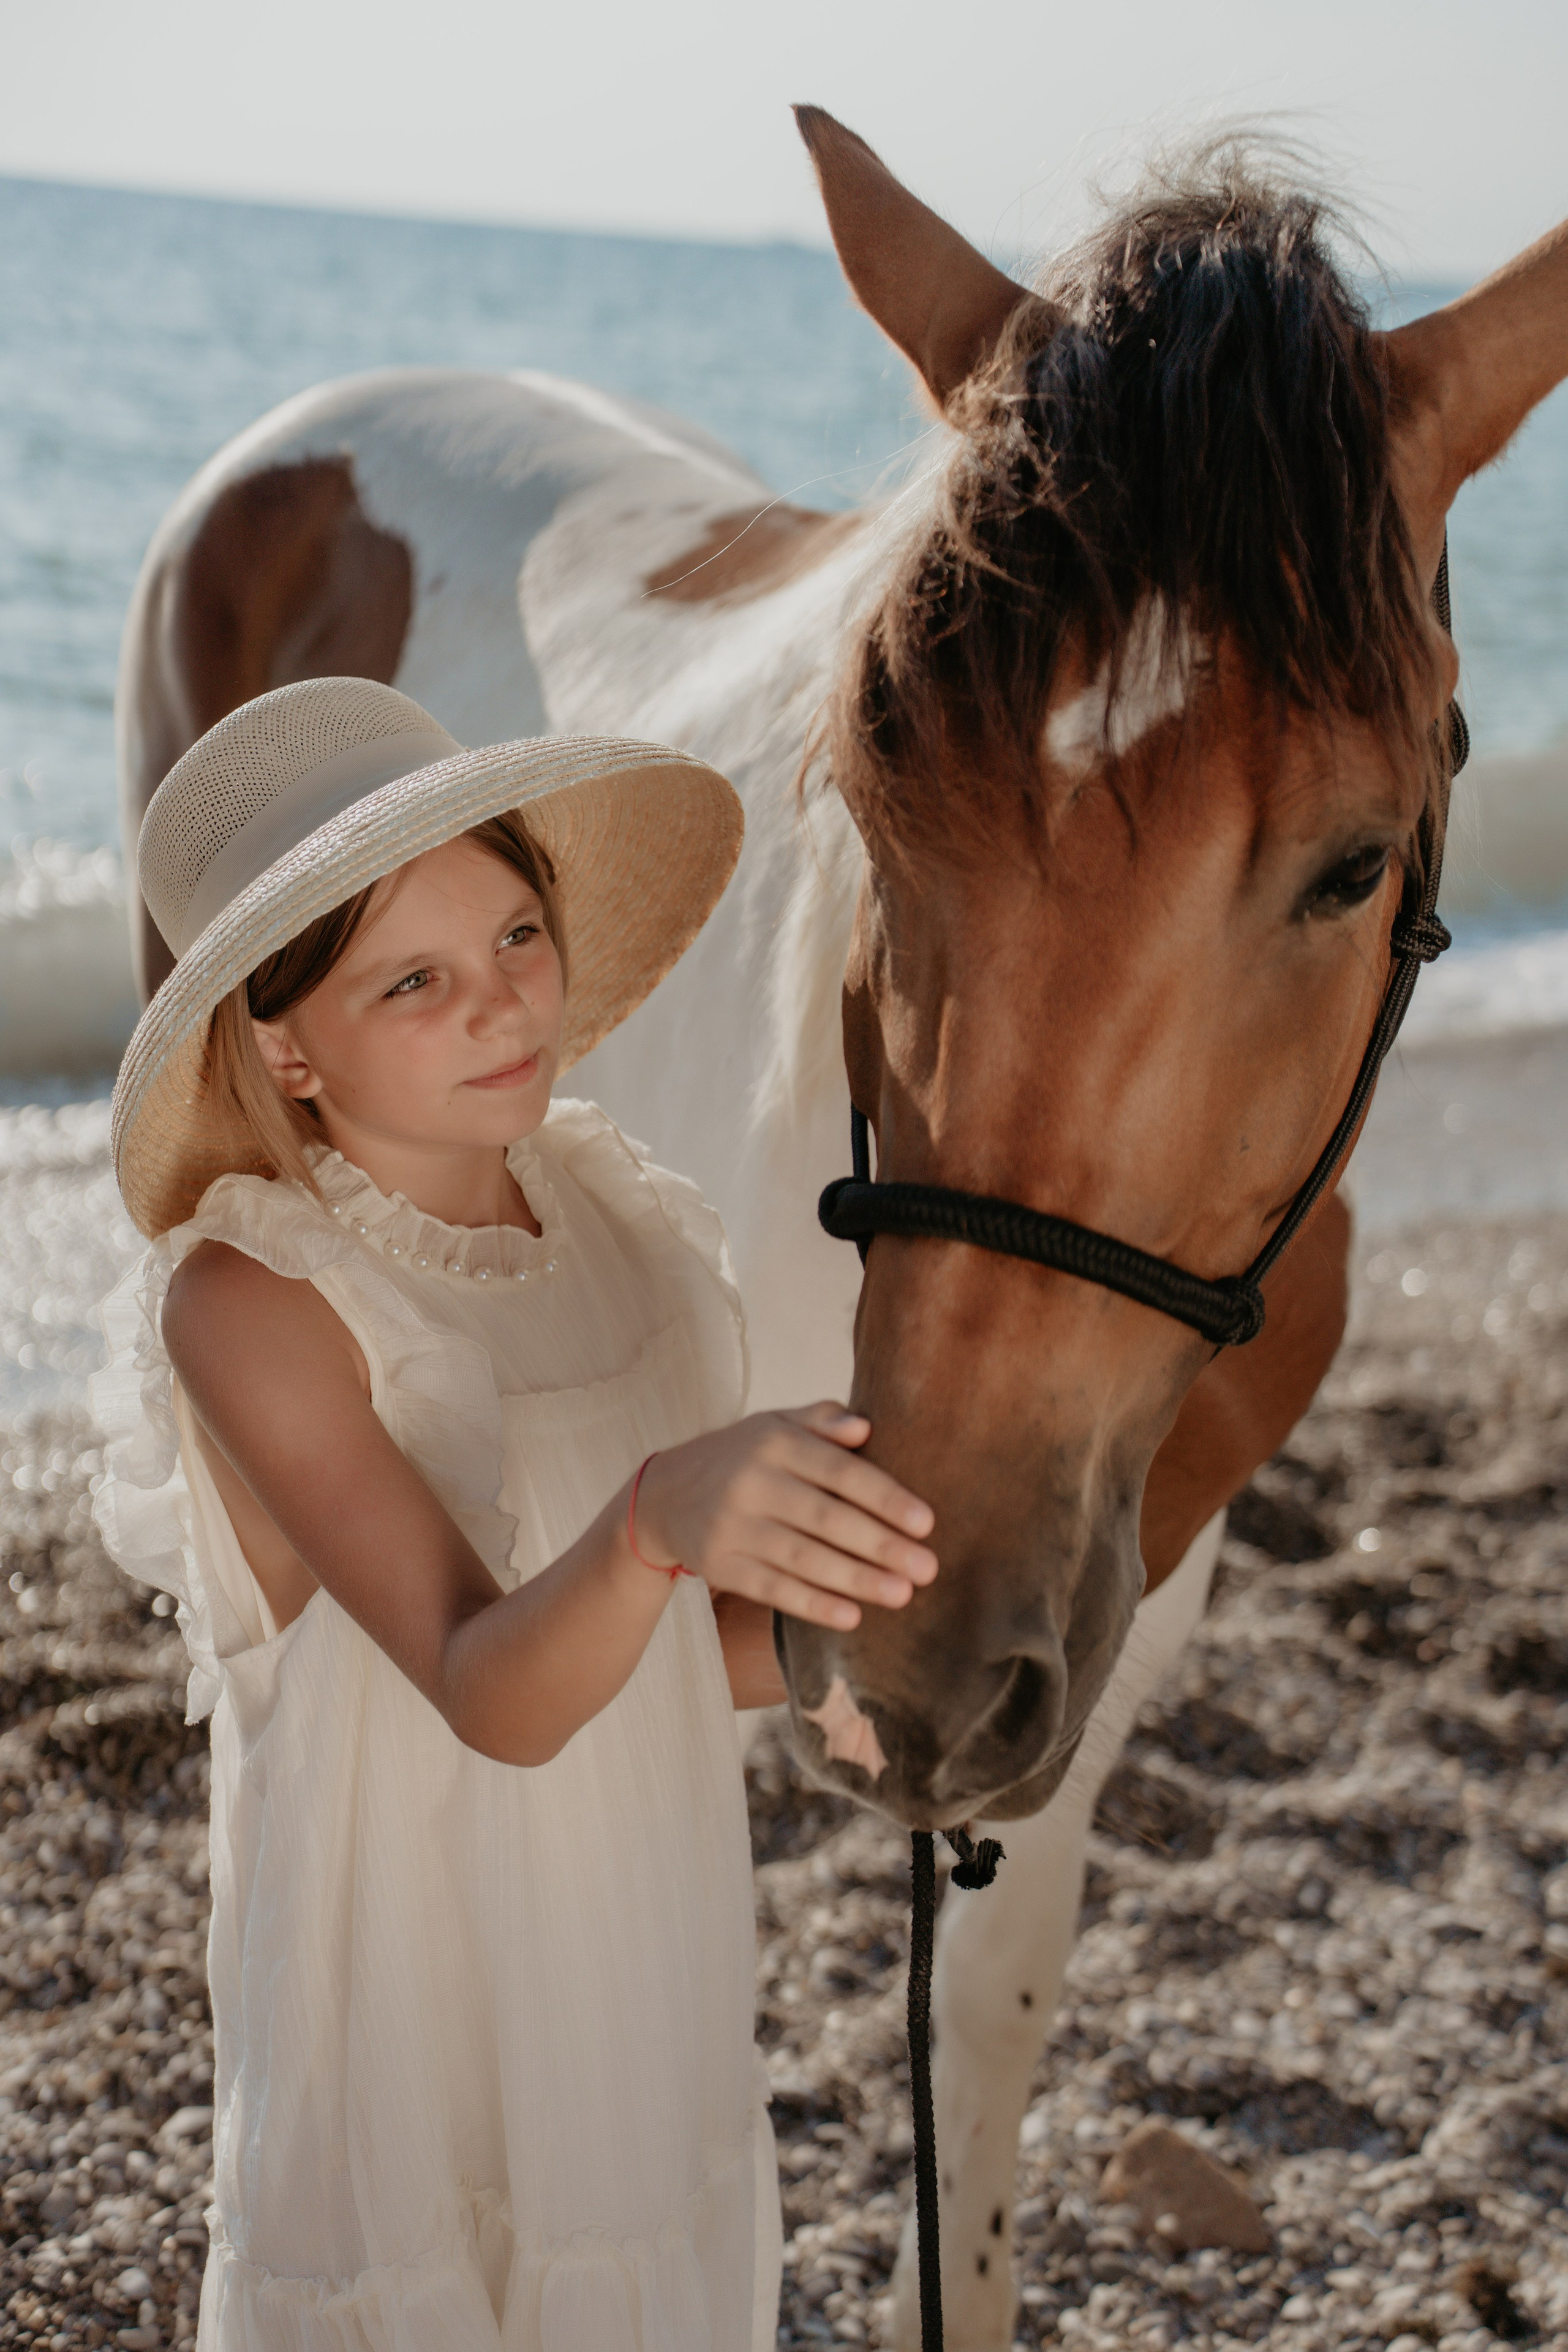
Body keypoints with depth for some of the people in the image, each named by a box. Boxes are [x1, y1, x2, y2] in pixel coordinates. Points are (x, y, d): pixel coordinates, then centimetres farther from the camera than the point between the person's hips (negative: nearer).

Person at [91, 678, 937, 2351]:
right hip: (411, 2029, -5)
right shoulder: (247, 1300, -20)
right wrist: (661, 1515, -48)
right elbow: (488, 1693, -30)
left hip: (658, 2005, 6)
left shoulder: (617, 1215, -2)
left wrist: (861, 1579, -10)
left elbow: (702, 1649, 8)